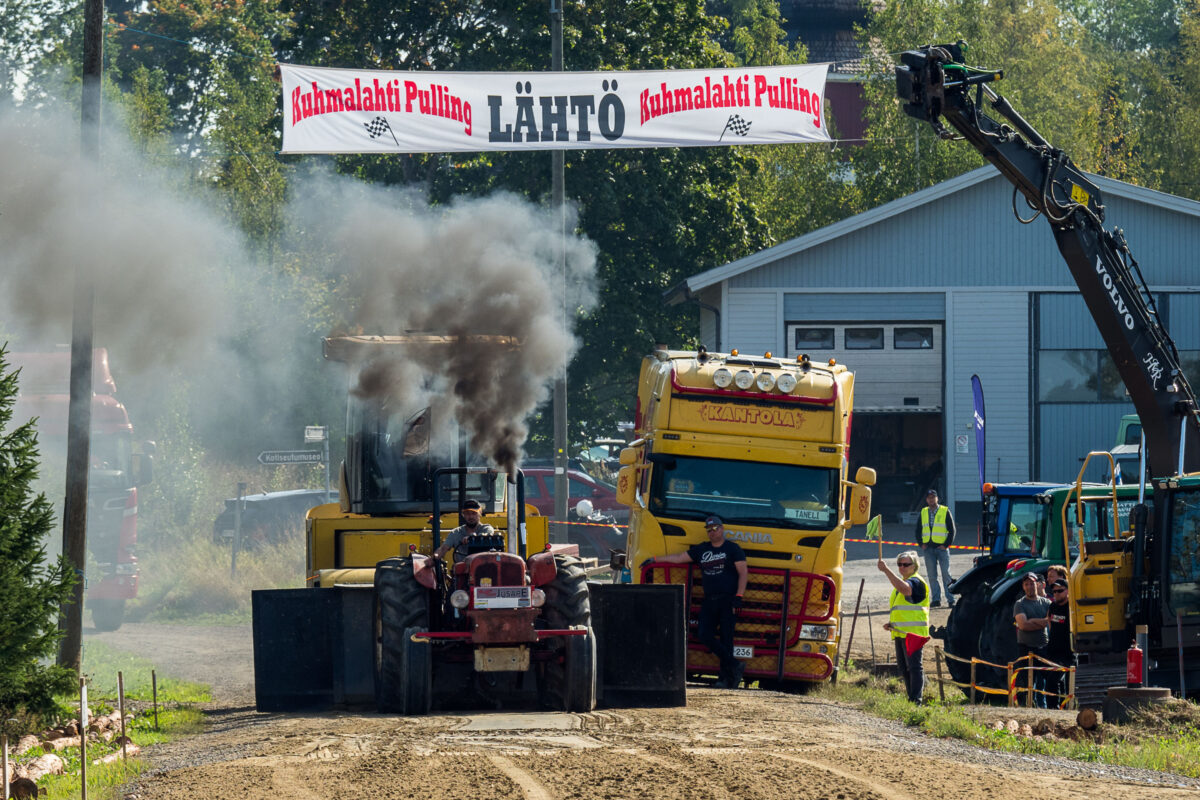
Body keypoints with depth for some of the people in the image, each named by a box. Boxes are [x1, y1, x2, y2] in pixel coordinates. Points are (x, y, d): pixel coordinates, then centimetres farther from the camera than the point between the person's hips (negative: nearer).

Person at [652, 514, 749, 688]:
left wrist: (738, 596, -13)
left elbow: (743, 573, -3)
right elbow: (679, 558, 21)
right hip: (709, 601, 5)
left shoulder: (732, 549, 2)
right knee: (704, 635, -8)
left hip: (728, 600, -5)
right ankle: (735, 666, -1)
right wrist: (655, 560, 19)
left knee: (726, 639, -6)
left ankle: (726, 677, -1)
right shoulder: (701, 550, 17)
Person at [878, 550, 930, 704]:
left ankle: (916, 700, -13)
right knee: (903, 668, 12)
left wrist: (886, 570, -36)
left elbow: (904, 588, -33)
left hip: (913, 632, -10)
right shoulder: (902, 581, 24)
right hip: (900, 633, 10)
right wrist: (891, 624, 15)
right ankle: (912, 697, 18)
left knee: (914, 666, -11)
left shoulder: (916, 582, -8)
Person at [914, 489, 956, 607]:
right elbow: (918, 530, 18)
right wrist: (921, 544, 4)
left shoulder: (945, 512, 0)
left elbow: (951, 530, 1)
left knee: (946, 574, -4)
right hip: (928, 548, 3)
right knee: (932, 575, 2)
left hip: (942, 547, -3)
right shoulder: (923, 513, 11)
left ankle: (950, 599, -1)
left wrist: (946, 545, -8)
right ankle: (936, 599, 6)